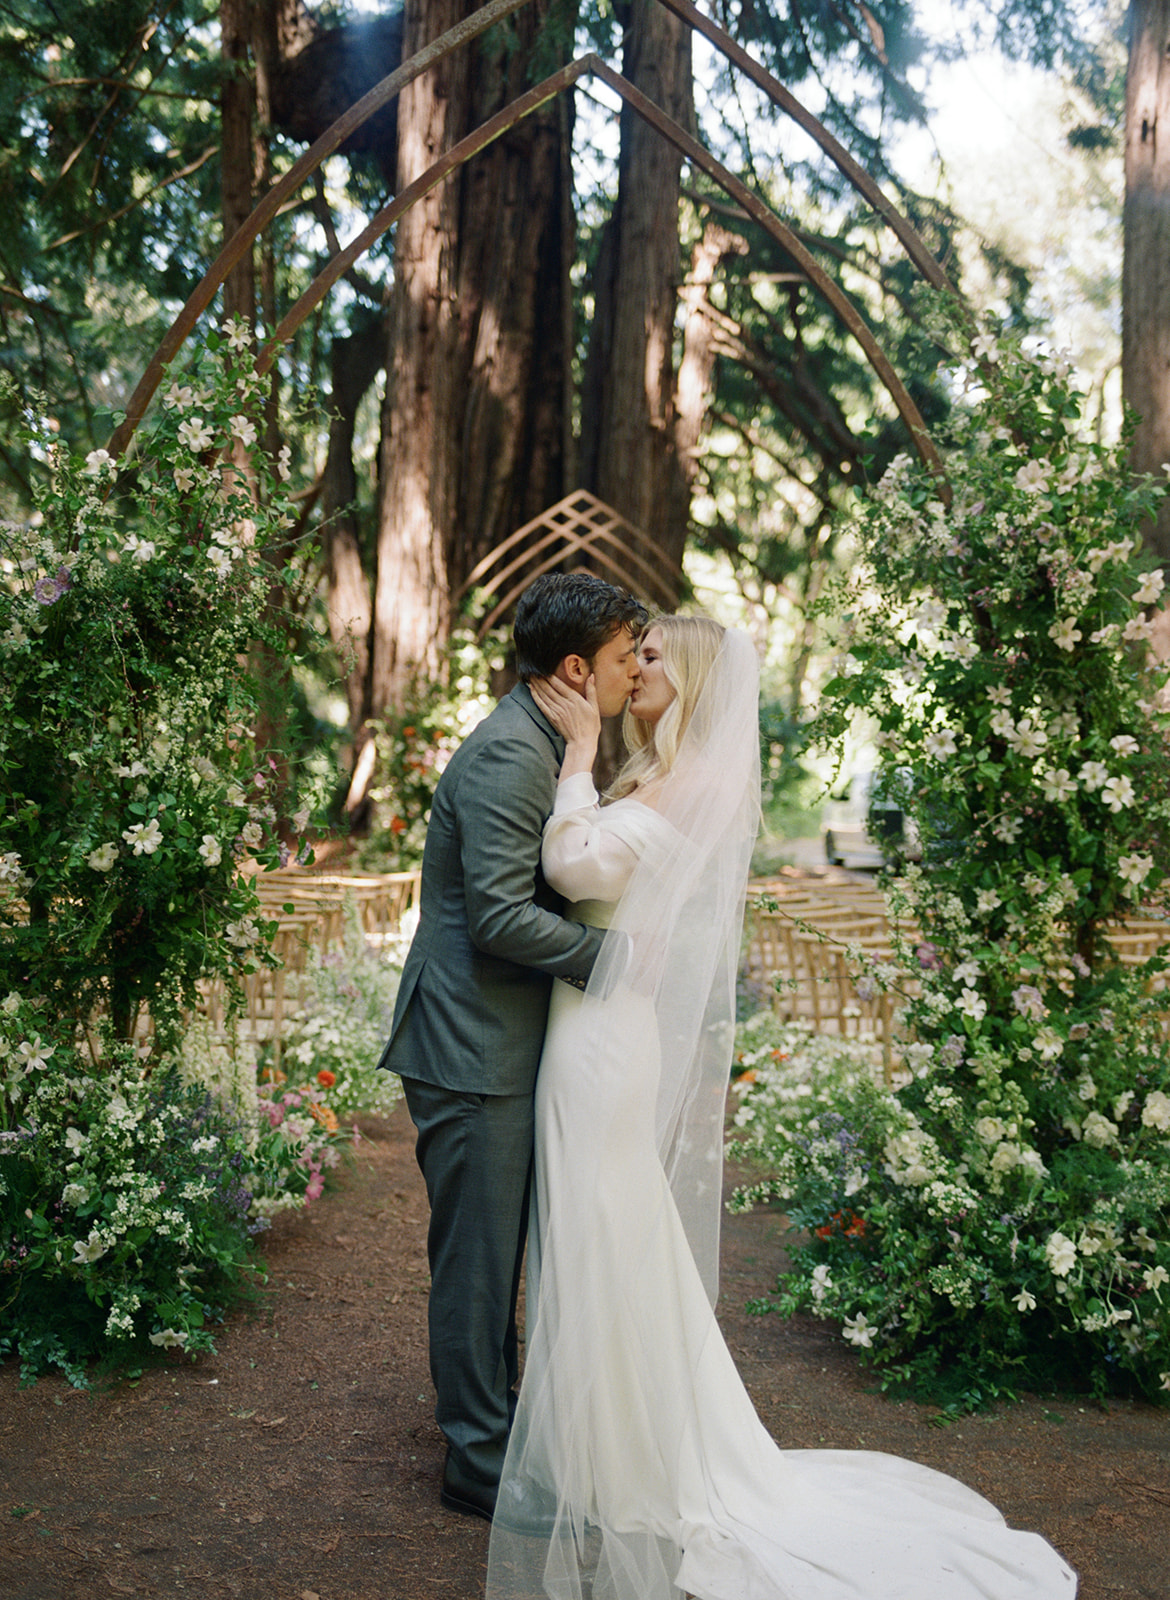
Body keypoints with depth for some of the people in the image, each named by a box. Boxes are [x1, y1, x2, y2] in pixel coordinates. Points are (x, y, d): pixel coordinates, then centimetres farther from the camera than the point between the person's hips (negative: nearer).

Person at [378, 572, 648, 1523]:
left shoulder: (541, 747, 13)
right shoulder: (508, 756, -20)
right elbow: (499, 917, -25)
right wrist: (609, 955, -15)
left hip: (501, 1044, 10)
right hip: (472, 1049, -10)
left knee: (497, 1244, 21)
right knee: (479, 1251, 1)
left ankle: (490, 1410, 36)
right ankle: (481, 1460, 14)